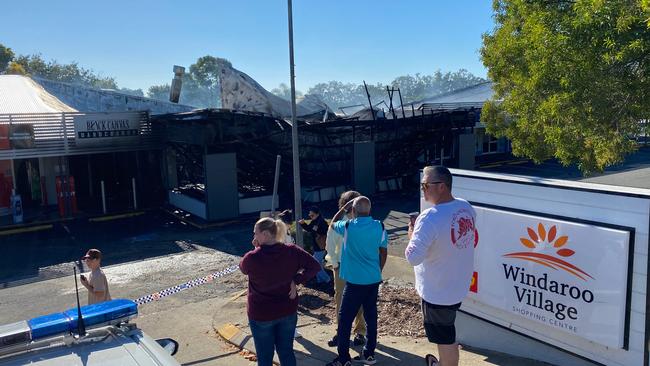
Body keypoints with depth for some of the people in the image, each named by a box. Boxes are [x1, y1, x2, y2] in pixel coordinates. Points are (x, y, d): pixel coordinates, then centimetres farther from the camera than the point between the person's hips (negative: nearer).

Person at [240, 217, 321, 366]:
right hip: (288, 311, 3)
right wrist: (296, 280, -8)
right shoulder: (291, 251, -12)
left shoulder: (252, 258, -21)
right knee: (286, 352, 20)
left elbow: (243, 268, 2)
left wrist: (255, 249, -3)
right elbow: (315, 266, -7)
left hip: (261, 315, -3)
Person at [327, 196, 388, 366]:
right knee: (371, 317, 14)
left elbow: (332, 224, 10)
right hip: (374, 280, 5)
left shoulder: (348, 226, -12)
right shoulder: (380, 227, -2)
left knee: (345, 319, 4)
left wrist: (344, 207, 14)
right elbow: (383, 252, 8)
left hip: (354, 281, -5)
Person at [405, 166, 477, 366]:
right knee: (446, 332, 29)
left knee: (444, 337, 10)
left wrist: (412, 235, -12)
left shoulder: (430, 218, -30)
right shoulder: (466, 207, -4)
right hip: (459, 283, 8)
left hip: (438, 291, -8)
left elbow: (413, 257, -31)